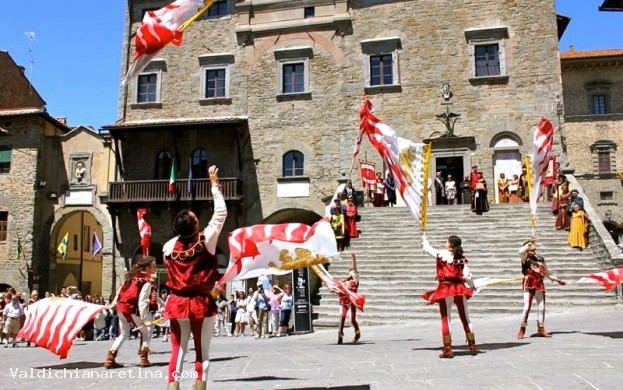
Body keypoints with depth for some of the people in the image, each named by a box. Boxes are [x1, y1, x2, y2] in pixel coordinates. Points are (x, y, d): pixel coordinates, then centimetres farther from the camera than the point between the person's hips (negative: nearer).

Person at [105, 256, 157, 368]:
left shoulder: (132, 275, 9)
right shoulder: (146, 282, -14)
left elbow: (120, 290, 15)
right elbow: (142, 302, -19)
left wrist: (114, 303, 28)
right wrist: (144, 319, -18)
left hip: (121, 308, 7)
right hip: (133, 310, -7)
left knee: (123, 334, 19)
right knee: (147, 331, 11)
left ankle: (110, 359, 10)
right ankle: (144, 359, 7)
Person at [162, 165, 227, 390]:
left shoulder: (169, 247, -2)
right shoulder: (206, 240, -11)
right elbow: (221, 212, -4)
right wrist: (214, 183, 4)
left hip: (177, 303, 3)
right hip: (202, 303, -2)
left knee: (177, 350, 7)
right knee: (202, 352, 6)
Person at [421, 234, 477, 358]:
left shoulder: (441, 254, -3)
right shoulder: (461, 259, 6)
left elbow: (428, 249, 13)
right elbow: (467, 275, 0)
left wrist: (424, 240, 32)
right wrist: (471, 286, 14)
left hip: (445, 289, -4)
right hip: (460, 289, 4)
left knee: (445, 319, 1)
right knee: (465, 318, 13)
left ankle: (448, 349, 0)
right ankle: (472, 346, 20)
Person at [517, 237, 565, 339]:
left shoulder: (540, 259, 13)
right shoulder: (525, 258, -1)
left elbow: (546, 273, 24)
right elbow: (521, 251, -25)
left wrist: (556, 279, 22)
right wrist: (530, 243, -22)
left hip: (540, 285, 5)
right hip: (529, 285, -5)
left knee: (541, 308, 8)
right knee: (527, 308, -8)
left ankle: (541, 330, 18)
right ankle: (522, 329, 1)